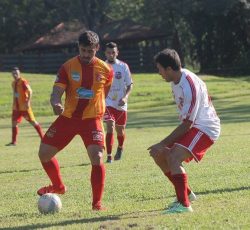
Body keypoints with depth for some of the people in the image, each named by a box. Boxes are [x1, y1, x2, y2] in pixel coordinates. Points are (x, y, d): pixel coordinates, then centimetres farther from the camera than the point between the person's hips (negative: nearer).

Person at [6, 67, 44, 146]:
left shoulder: (23, 82, -14)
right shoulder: (13, 83, 11)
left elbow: (30, 91, -25)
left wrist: (28, 101, -35)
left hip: (24, 107, -8)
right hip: (16, 107, 8)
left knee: (33, 121, -2)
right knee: (14, 122, 4)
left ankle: (43, 137, 6)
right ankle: (13, 142, 9)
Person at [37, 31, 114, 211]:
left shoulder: (106, 70, -5)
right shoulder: (68, 67, -7)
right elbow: (56, 93, -15)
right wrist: (56, 104, -35)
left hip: (92, 120, -2)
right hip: (68, 117, 2)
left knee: (97, 158, -19)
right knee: (44, 152, 5)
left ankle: (97, 203, -7)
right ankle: (58, 186, 32)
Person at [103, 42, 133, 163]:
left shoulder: (123, 66, -3)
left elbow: (130, 85, 1)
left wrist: (125, 97, -15)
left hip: (121, 104, 1)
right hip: (108, 102, -1)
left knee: (120, 130, 15)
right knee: (110, 127, -19)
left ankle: (120, 148, 45)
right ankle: (109, 156, -17)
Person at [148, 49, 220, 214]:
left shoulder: (190, 86, -27)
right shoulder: (177, 79, 2)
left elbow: (186, 124, -25)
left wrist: (163, 144, -22)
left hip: (205, 128, -10)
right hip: (192, 126, 10)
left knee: (173, 158, -26)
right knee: (159, 155, 8)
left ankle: (184, 204, -25)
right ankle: (187, 193, 21)